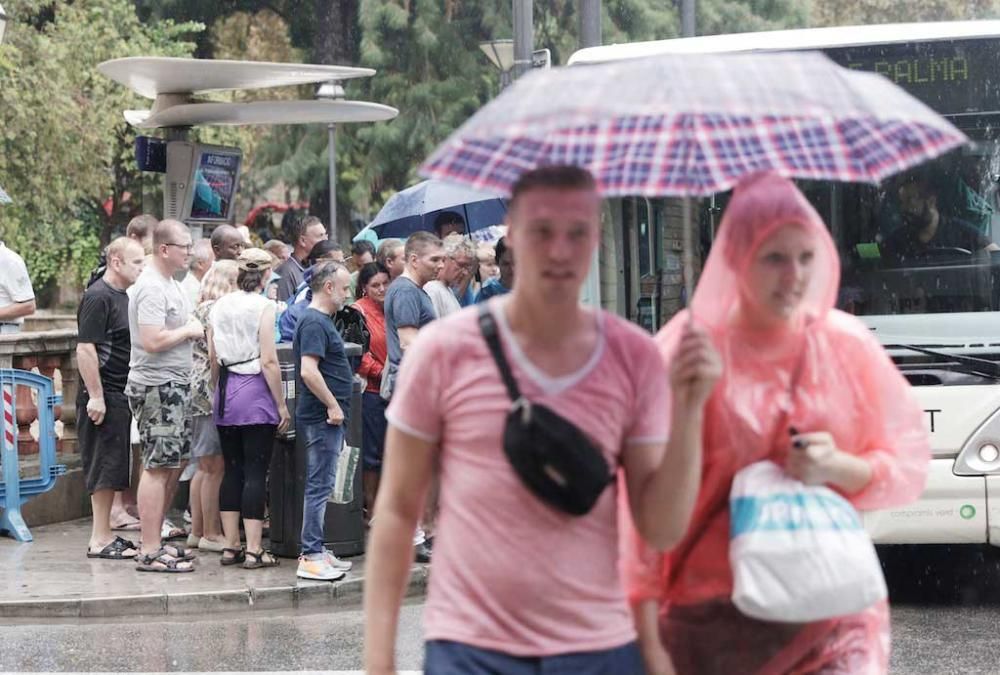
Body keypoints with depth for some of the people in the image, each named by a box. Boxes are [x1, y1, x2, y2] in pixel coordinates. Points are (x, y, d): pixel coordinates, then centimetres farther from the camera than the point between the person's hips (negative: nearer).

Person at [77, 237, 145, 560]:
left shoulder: (123, 297, 15)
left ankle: (104, 534, 19)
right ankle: (100, 540, 0)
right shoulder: (98, 297, -14)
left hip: (121, 395, 9)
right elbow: (85, 349, -19)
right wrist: (95, 396, -22)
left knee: (115, 467, 12)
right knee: (106, 465, -6)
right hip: (103, 396, -9)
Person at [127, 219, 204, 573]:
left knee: (174, 463, 15)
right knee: (158, 467, -10)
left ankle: (156, 540, 23)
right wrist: (188, 331, -13)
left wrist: (192, 327, 3)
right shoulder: (151, 288, -17)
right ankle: (150, 553, -8)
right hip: (157, 385, -11)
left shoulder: (170, 284, 15)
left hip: (175, 385, 11)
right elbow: (152, 341, -25)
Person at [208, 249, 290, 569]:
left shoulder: (219, 306, 6)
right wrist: (281, 404, -7)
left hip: (226, 390, 6)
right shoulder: (263, 307, -10)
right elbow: (268, 361, -13)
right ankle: (254, 550, -2)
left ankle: (230, 546, 14)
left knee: (232, 470, 12)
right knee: (256, 473, -2)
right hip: (255, 391, -6)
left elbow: (213, 357, 10)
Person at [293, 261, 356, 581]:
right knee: (319, 486, -7)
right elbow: (308, 371, -25)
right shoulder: (314, 323, -16)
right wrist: (333, 405, -19)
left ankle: (316, 551, 19)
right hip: (322, 418, -10)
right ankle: (311, 558, -5)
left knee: (320, 486, 13)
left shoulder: (321, 321, 17)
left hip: (326, 417, 10)